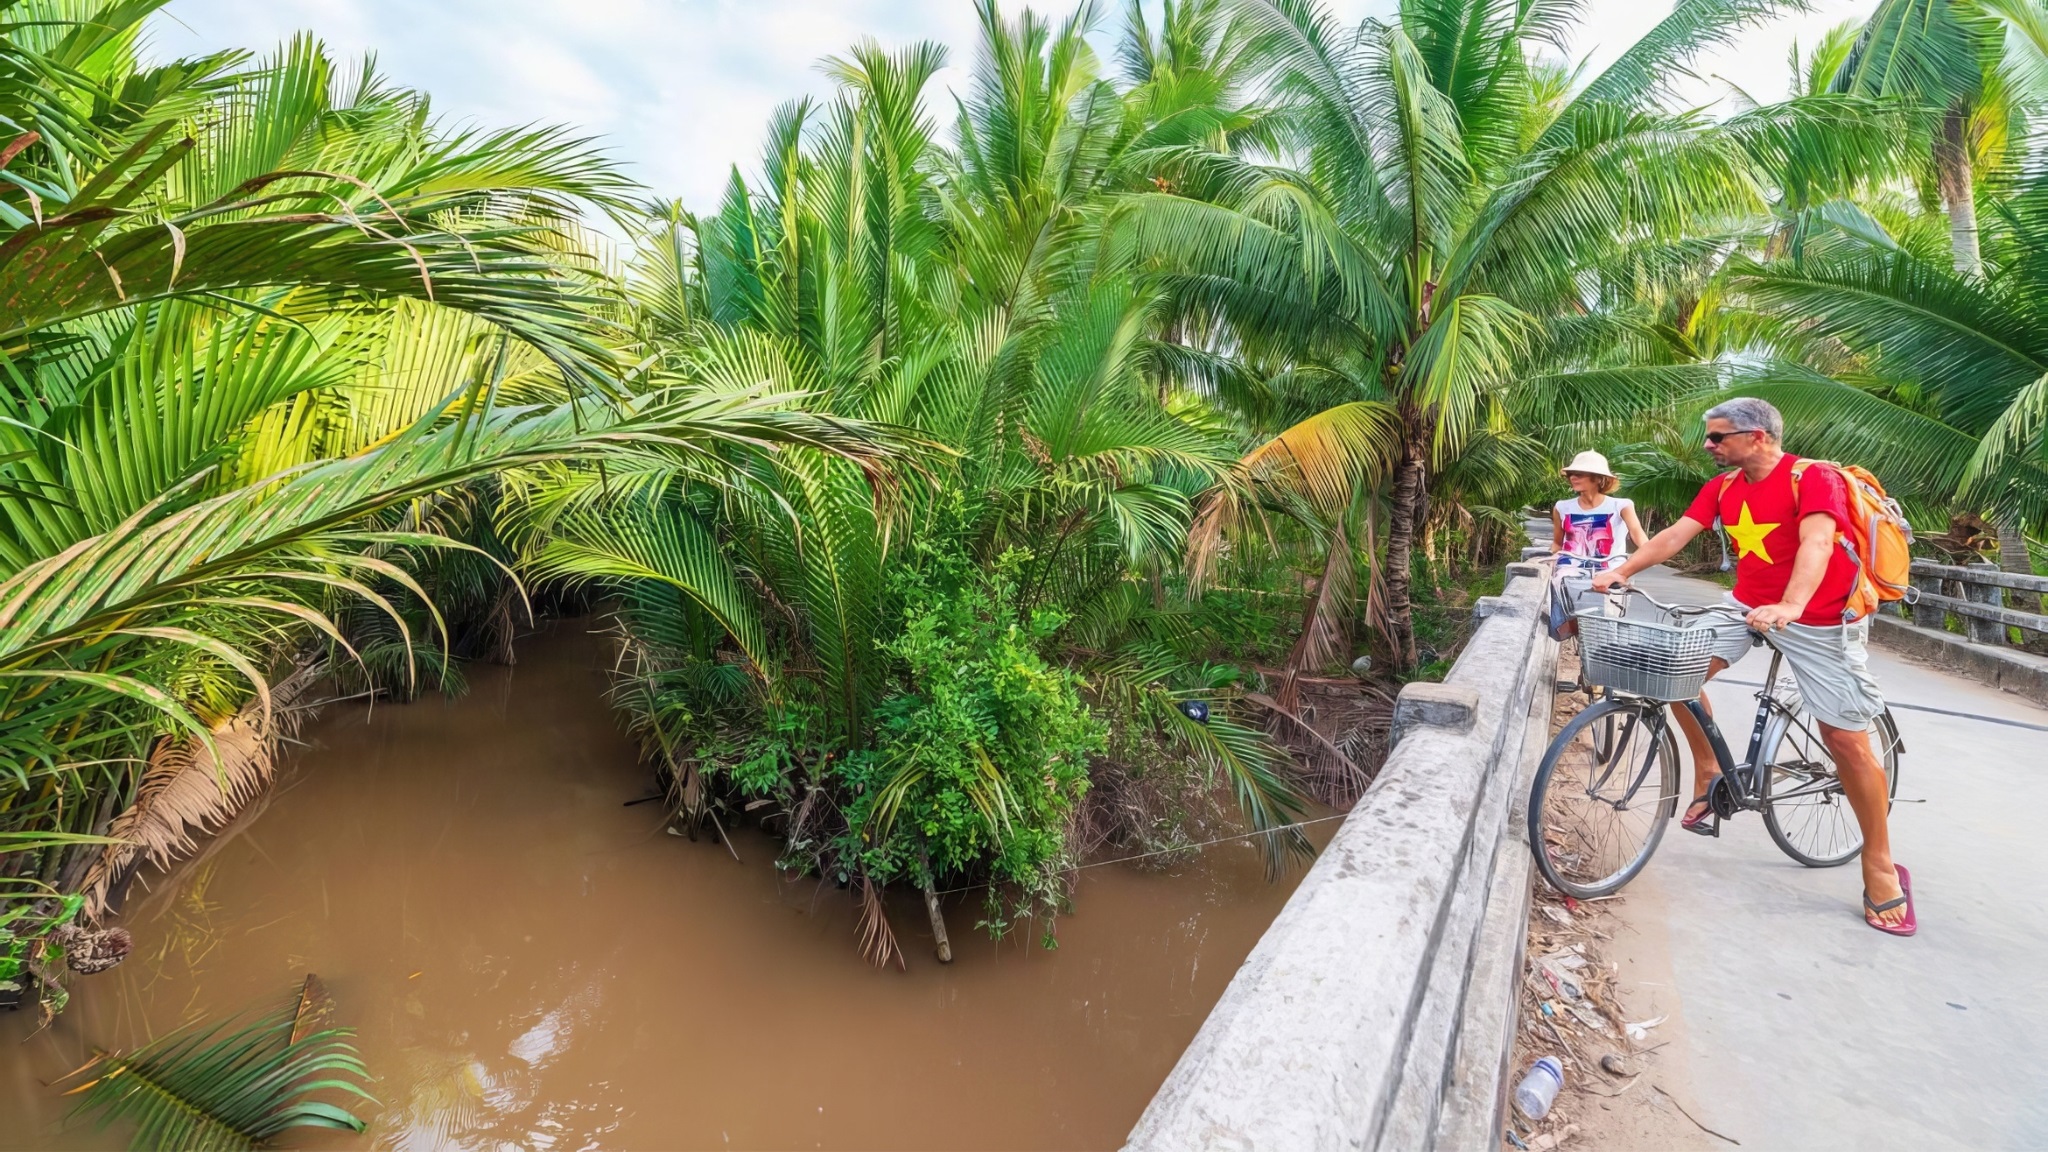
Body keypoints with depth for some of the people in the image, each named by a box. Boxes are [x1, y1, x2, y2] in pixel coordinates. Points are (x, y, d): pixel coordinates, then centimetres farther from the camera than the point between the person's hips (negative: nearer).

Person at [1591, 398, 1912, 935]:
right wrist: (1621, 571, -18)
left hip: (1820, 618, -5)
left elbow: (1816, 542, -34)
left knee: (1847, 740, -3)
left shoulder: (1814, 478, -18)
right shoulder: (1723, 487, 1)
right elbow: (1676, 533, -6)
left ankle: (1880, 866, 13)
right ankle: (1708, 772, 10)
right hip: (1749, 605, 6)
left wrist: (1789, 606, -49)